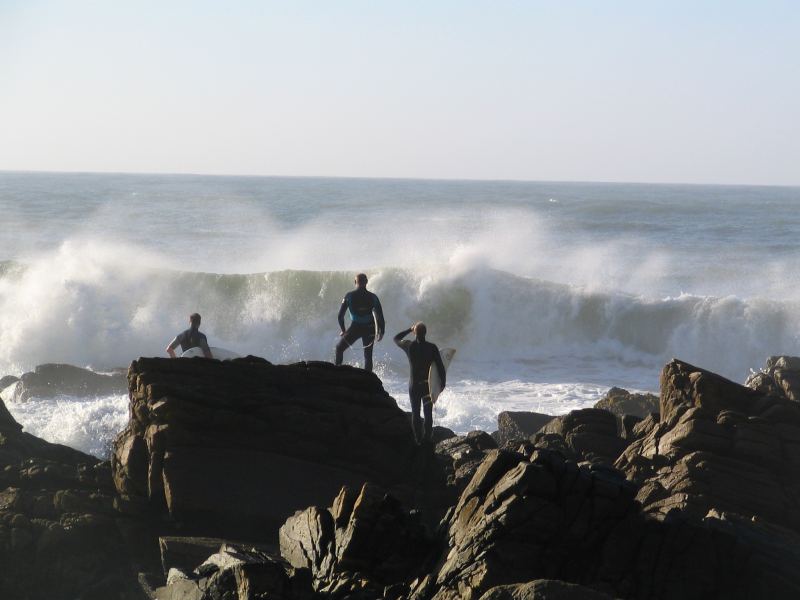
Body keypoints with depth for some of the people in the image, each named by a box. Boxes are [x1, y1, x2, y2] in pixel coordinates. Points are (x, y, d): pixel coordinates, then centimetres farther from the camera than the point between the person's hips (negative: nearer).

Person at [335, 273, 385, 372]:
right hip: (369, 329, 1)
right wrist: (381, 331, 2)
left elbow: (340, 315, -4)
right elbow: (380, 316, -7)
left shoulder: (349, 296, -6)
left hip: (355, 328, -1)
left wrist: (343, 329, 8)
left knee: (339, 348, 17)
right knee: (368, 356, 10)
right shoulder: (372, 297, -5)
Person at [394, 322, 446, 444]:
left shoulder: (409, 346, -9)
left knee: (415, 413, 11)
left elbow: (396, 339, 12)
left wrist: (409, 330, 18)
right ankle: (427, 438, 12)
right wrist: (443, 383, 1)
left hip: (414, 385, 1)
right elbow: (440, 367, -11)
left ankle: (418, 439, 12)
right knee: (428, 413, 9)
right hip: (428, 384, -1)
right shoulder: (432, 347, -12)